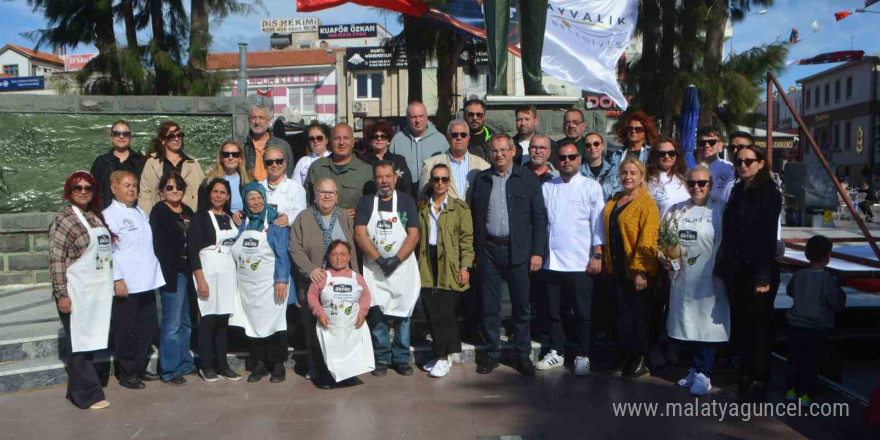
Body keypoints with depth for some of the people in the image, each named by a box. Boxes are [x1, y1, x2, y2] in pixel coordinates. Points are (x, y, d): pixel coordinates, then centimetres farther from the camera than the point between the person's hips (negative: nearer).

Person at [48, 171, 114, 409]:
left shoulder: (96, 217, 13)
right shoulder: (64, 219, -8)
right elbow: (56, 259, -13)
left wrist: (114, 282, 17)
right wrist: (61, 294, -17)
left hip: (98, 291, 7)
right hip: (76, 293, -7)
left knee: (90, 342, 13)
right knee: (80, 343, 1)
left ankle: (78, 390, 25)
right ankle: (88, 395, 10)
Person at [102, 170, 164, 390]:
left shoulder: (141, 213, 15)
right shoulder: (109, 215, -8)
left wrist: (156, 273, 17)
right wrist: (117, 279, -17)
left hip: (147, 281, 7)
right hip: (126, 284, -7)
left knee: (149, 327, 13)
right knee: (128, 331, 3)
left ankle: (140, 368, 28)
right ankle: (127, 374, 17)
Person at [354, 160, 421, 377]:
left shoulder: (406, 201, 5)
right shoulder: (366, 202, 6)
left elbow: (414, 235, -2)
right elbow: (360, 234, -3)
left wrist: (396, 259, -14)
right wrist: (379, 259, -14)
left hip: (402, 266, 0)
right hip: (374, 268, 1)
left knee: (403, 314, 3)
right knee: (376, 313, 1)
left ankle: (401, 358, 15)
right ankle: (381, 359, 14)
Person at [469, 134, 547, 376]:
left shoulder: (528, 178, 2)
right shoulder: (480, 179, 9)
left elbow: (539, 218, 0)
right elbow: (474, 217, 9)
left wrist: (538, 252, -6)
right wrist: (474, 251, 3)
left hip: (518, 250, -2)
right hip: (489, 250, 2)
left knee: (521, 306, 6)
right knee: (490, 306, 7)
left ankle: (523, 354, 19)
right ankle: (492, 354, 20)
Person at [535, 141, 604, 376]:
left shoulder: (591, 187, 1)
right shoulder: (547, 188, 10)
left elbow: (598, 224, -2)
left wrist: (597, 255, -7)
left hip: (581, 262, -3)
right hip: (552, 260, 3)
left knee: (582, 312, 4)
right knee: (553, 310, 11)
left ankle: (582, 355, 18)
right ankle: (556, 352, 26)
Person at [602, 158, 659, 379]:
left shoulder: (646, 203, -10)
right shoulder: (613, 202, 12)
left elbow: (647, 239, -15)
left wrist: (641, 270, -19)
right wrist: (608, 264, 12)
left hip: (637, 270, -6)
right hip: (617, 268, 6)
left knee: (639, 314, 4)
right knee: (622, 312, 11)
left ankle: (640, 359, 16)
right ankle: (624, 356, 20)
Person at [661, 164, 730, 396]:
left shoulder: (721, 210, -3)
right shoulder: (676, 210, 11)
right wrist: (663, 258, -1)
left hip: (709, 280, -5)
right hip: (682, 279, 5)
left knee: (707, 327, -1)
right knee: (688, 325, 13)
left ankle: (703, 374, 10)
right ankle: (695, 368, 28)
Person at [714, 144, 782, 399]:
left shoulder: (769, 193, -7)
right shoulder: (737, 191, 13)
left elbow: (769, 235, -13)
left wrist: (764, 275, -17)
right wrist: (723, 265, 11)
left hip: (758, 270, -6)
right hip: (735, 270, 6)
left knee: (759, 325, 3)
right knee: (740, 323, 11)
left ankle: (759, 380, 13)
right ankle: (744, 374, 22)